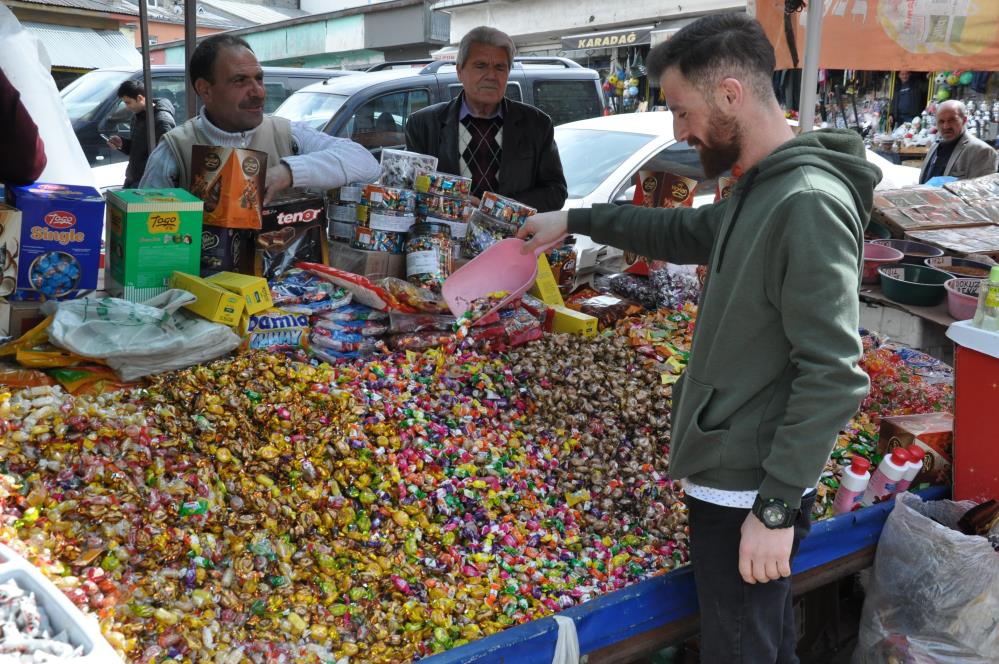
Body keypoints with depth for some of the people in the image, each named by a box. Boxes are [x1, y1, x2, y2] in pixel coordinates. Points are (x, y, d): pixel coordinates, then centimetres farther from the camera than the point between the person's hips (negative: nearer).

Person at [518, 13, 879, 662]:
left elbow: (833, 375, -24)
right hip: (731, 478, 9)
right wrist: (576, 219, 28)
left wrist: (776, 509, -22)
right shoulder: (758, 192, 10)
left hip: (752, 493, -9)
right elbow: (685, 232, 29)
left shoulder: (810, 205, -21)